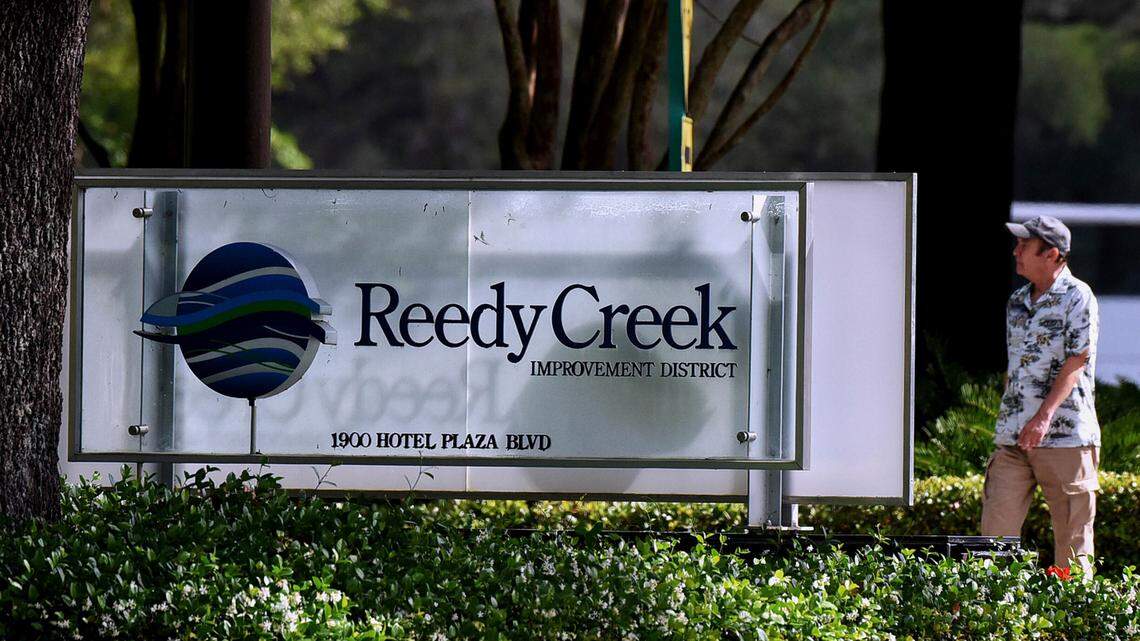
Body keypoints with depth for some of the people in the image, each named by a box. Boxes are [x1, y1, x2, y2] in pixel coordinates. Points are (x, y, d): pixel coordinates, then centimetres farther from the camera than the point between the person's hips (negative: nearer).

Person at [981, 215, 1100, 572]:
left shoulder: (1077, 298, -5)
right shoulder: (1017, 302, 18)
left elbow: (1075, 363, -13)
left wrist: (1045, 415, -22)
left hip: (1064, 435, -6)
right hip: (1013, 436, 6)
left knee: (1072, 538, -2)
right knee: (996, 530, -3)